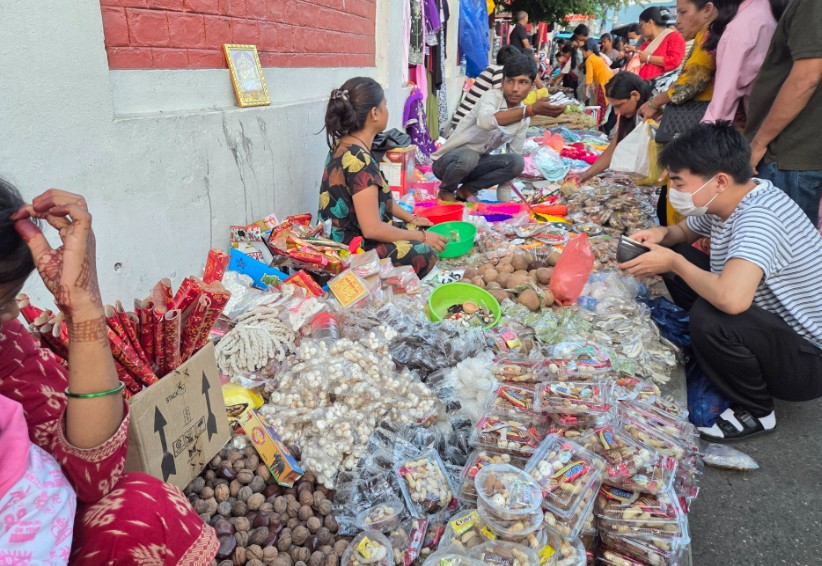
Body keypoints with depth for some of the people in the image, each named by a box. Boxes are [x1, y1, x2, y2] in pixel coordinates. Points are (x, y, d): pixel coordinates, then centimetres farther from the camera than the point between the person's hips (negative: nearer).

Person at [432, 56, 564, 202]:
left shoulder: (523, 119, -1)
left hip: (475, 164, 5)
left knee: (517, 162, -18)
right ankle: (446, 190, -6)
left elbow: (515, 153, 6)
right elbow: (485, 121, -43)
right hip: (447, 162, -5)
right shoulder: (492, 96, -20)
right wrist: (531, 110, -52)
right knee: (468, 156, -38)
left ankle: (467, 189, -3)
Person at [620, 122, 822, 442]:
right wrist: (662, 235, -8)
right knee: (682, 268, 3)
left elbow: (731, 299, -47)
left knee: (710, 317, -34)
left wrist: (673, 262, -28)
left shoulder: (759, 218, -31)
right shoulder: (725, 201, -5)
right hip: (773, 325, 8)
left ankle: (756, 411, -5)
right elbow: (686, 230, 17)